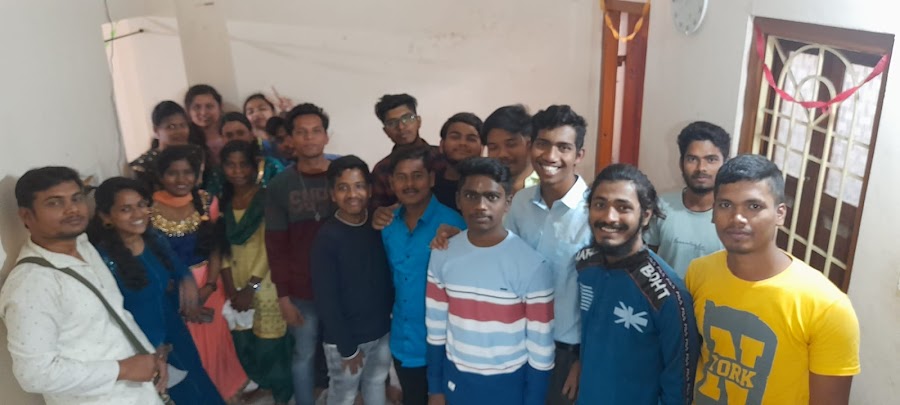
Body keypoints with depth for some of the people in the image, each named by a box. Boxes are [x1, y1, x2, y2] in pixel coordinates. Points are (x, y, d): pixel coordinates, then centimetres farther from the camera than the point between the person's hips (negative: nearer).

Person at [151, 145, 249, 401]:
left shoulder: (207, 202, -2)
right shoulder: (149, 209, -11)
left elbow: (215, 249, -1)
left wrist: (209, 286, -13)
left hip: (208, 285, 3)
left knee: (214, 344, 14)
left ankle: (221, 392, 38)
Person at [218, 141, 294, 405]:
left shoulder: (267, 198, -9)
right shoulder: (223, 201, 7)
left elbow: (270, 248, -13)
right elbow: (223, 247, 5)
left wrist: (251, 288, -13)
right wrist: (231, 290, -3)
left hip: (265, 285, -4)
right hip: (237, 287, 5)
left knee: (270, 346, -1)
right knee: (244, 345, 8)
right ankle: (263, 383, 36)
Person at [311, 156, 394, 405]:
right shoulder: (327, 237, -18)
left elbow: (388, 276, 4)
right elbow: (326, 300, -17)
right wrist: (347, 347, -14)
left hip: (382, 329, 5)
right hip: (345, 337, -4)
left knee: (376, 384, 23)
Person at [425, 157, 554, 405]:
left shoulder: (531, 264, -19)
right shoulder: (442, 254, -7)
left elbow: (541, 342, -12)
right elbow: (436, 324, 2)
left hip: (508, 384, -3)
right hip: (456, 379, 3)